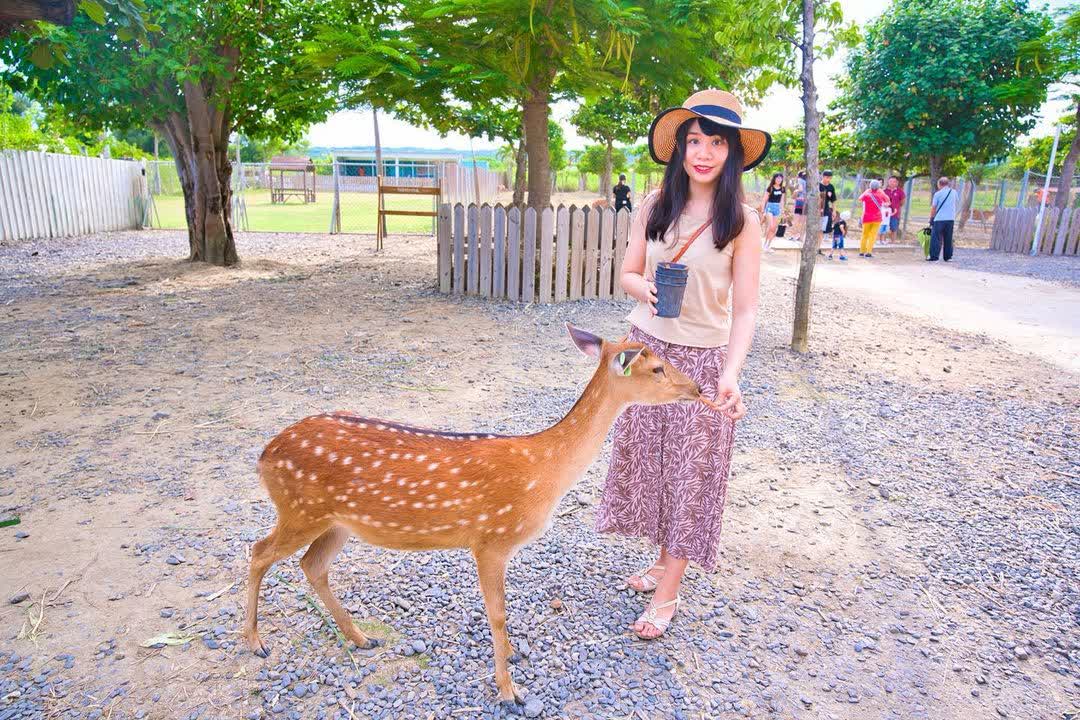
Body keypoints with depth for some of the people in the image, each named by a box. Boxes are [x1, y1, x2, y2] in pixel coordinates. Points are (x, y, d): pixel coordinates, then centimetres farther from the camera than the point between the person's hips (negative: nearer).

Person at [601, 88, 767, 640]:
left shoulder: (742, 222, -9)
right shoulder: (654, 206, 0)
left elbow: (745, 310, -11)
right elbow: (627, 274, 5)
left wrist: (731, 373, -26)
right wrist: (646, 289, -19)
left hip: (703, 360, -4)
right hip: (646, 348, 4)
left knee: (691, 469, 5)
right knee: (647, 457, 14)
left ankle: (667, 594, 19)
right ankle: (665, 558, 36)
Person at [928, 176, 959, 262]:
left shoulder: (937, 194, -6)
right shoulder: (954, 192, 6)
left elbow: (933, 207, -4)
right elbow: (957, 201, 26)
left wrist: (931, 218, 7)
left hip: (939, 219, -4)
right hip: (951, 218, 4)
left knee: (936, 238, -2)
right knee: (948, 239, 11)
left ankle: (934, 256, -7)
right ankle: (948, 256, 14)